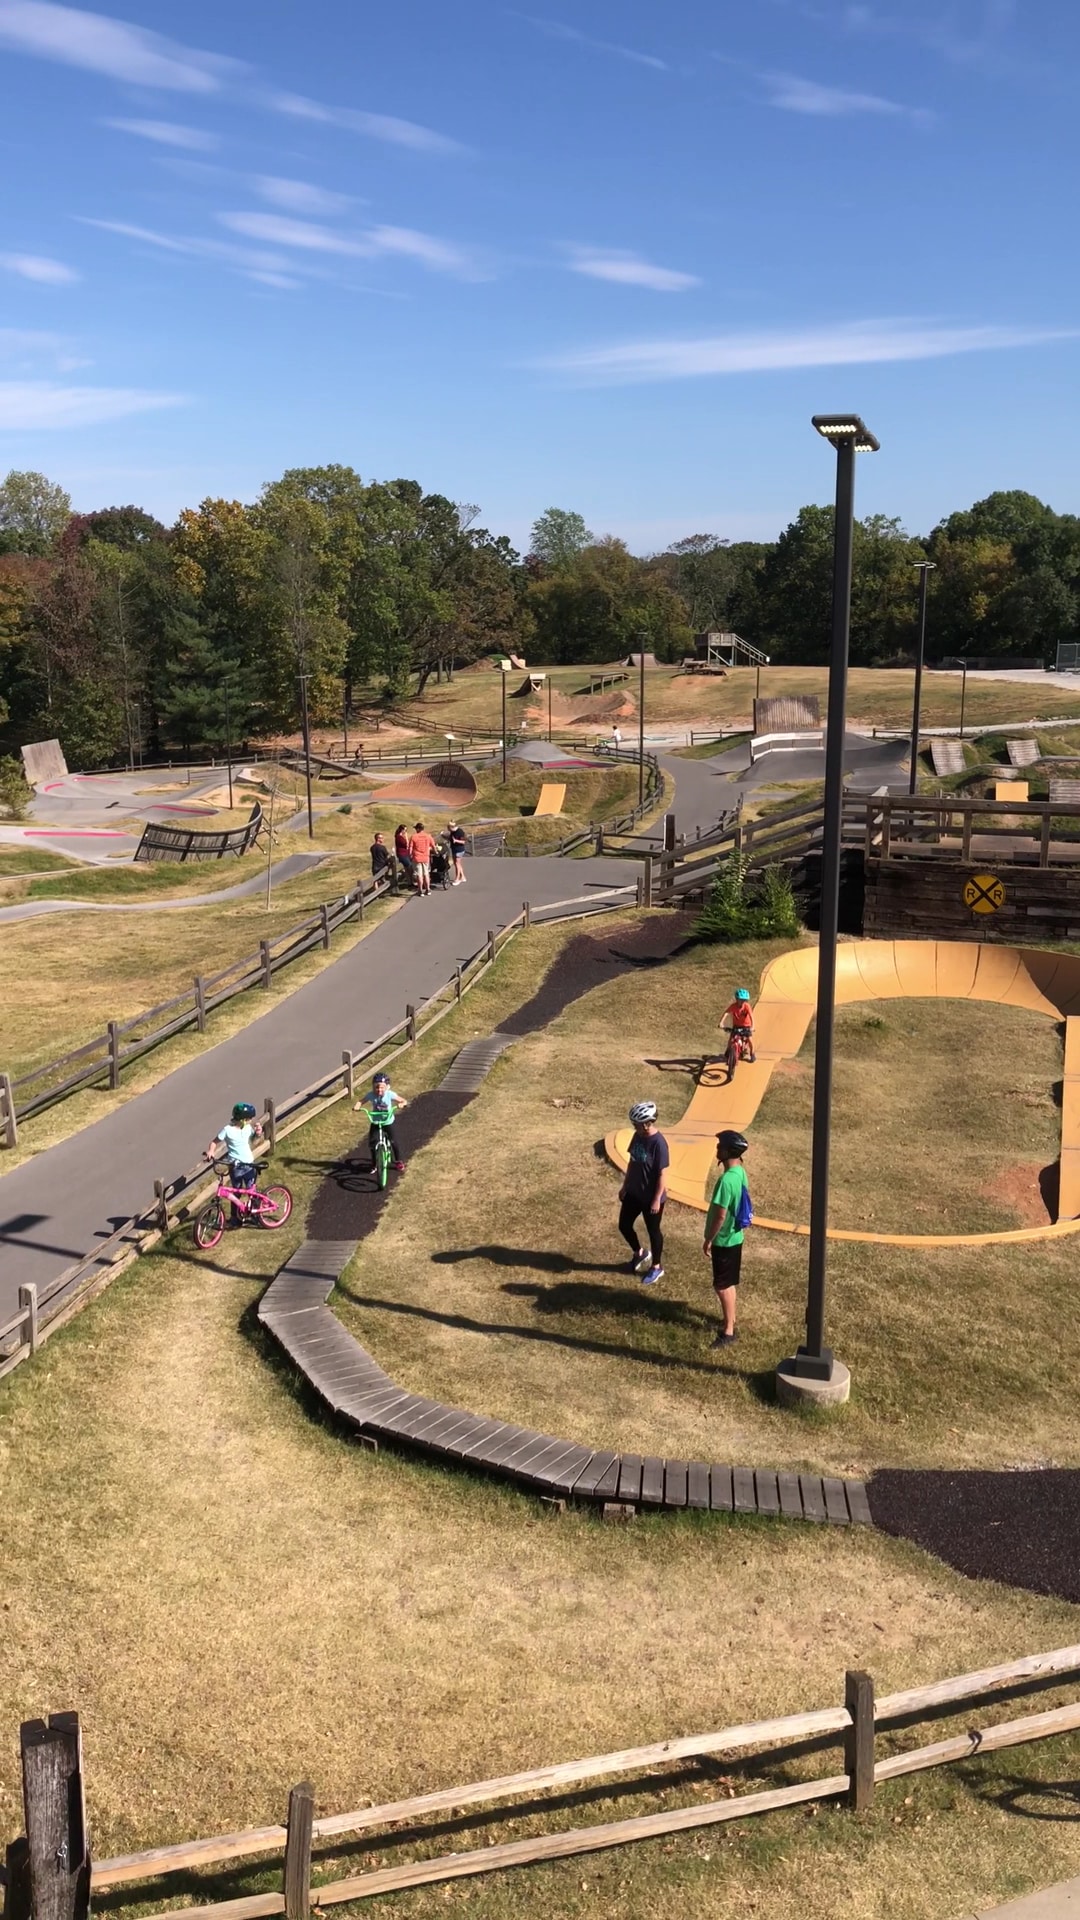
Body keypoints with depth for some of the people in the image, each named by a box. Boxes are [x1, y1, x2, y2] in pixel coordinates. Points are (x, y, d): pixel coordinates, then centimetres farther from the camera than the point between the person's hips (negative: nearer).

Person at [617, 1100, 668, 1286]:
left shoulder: (658, 1143, -26)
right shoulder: (638, 1136, -2)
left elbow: (663, 1174, -21)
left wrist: (657, 1199, -19)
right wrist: (625, 1185, 15)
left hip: (651, 1197, -8)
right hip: (634, 1193, 8)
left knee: (653, 1231, 9)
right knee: (624, 1225, 16)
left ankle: (656, 1268, 28)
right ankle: (640, 1253, 41)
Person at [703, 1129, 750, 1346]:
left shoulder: (727, 1179, -28)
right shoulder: (740, 1172, 2)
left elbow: (720, 1215, -25)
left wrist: (708, 1240, -14)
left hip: (723, 1240, -9)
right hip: (734, 1237, 9)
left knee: (722, 1285, 0)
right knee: (730, 1283, 20)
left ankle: (729, 1331, 6)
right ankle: (729, 1320, 32)